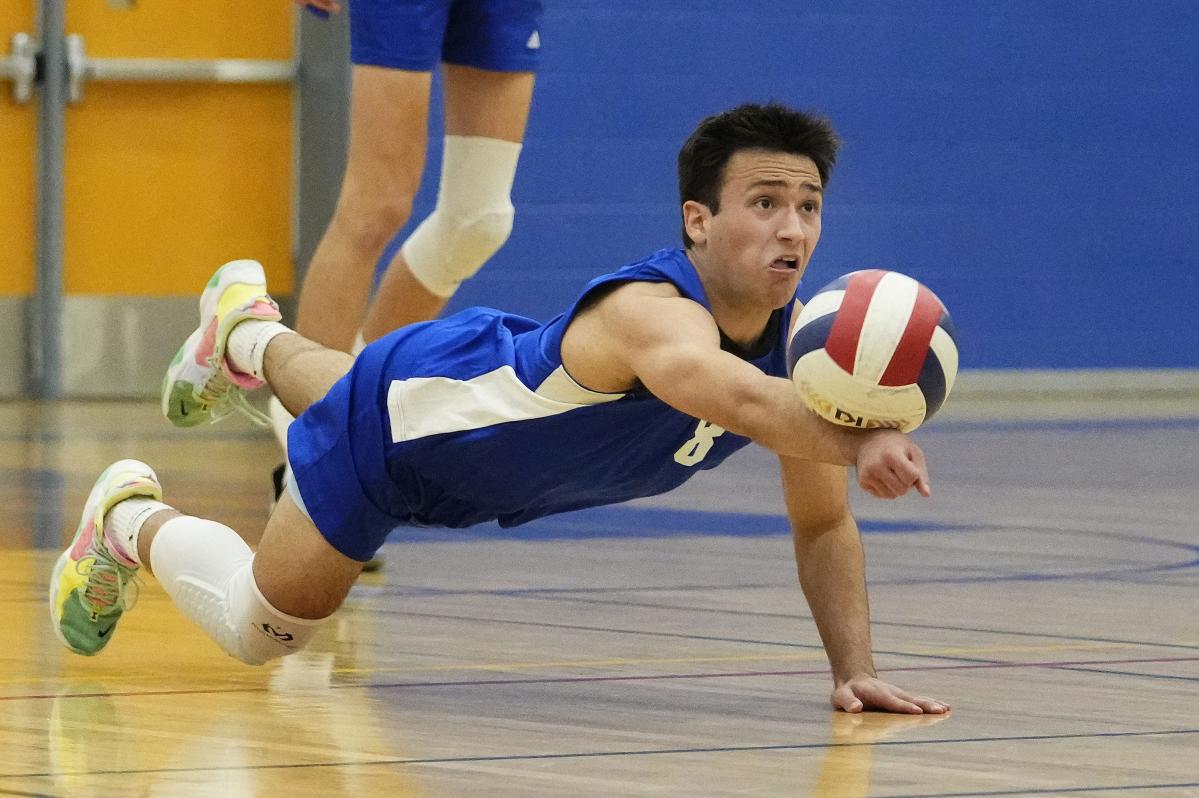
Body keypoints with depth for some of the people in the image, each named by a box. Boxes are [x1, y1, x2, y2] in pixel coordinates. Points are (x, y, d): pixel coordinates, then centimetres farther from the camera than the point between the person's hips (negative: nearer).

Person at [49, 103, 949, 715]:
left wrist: (855, 669, -30)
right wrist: (859, 440, -88)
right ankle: (131, 519, 36)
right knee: (258, 629, 8)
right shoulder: (652, 312, -48)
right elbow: (736, 398, -72)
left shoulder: (800, 338, -26)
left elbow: (824, 525, -18)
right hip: (399, 420, -7)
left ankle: (250, 332, 72)